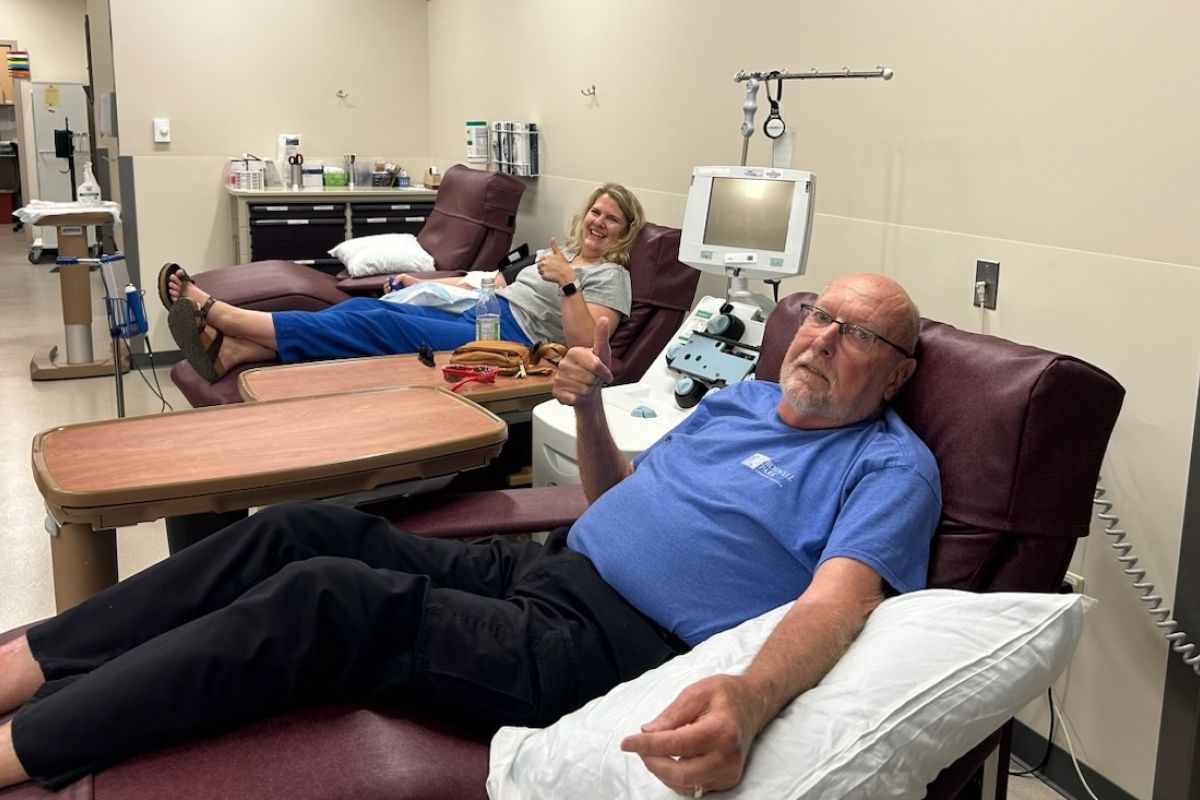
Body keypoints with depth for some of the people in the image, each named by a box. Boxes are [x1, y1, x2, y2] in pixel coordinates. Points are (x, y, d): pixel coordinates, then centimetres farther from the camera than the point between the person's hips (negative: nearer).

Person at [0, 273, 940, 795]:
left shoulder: (890, 469, -4)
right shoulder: (745, 397, 19)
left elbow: (835, 600, -23)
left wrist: (752, 696, -44)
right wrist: (590, 407, 4)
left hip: (608, 646, -8)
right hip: (543, 568, 8)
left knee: (323, 598, -22)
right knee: (306, 530, -7)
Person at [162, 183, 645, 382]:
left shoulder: (610, 277, 3)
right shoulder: (559, 253, 28)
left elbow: (585, 344, -13)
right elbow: (500, 286, 32)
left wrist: (568, 283, -23)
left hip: (508, 339, -8)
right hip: (478, 315, 8)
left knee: (380, 325, -22)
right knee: (366, 306, -13)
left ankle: (219, 314, -27)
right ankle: (234, 347, -27)